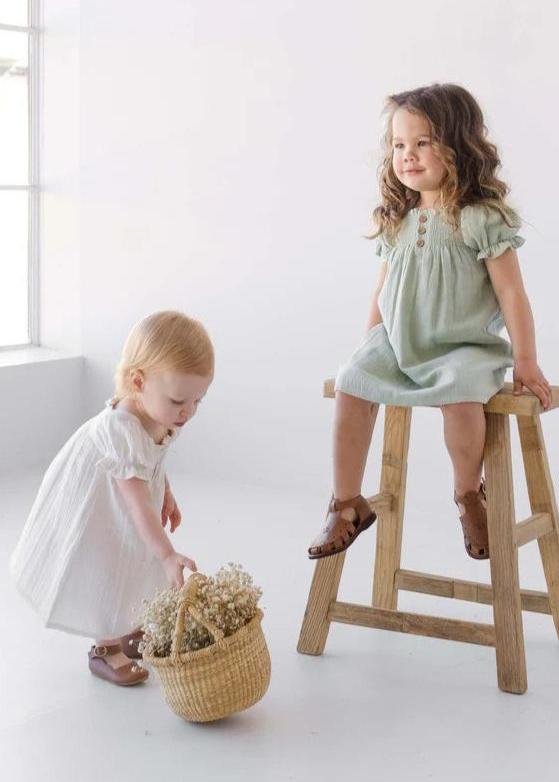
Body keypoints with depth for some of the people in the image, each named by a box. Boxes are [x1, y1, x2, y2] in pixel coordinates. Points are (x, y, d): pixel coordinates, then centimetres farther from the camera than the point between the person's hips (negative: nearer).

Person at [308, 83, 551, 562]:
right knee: (352, 386, -17)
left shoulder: (482, 218, -10)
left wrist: (525, 360, -8)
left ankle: (470, 495, -6)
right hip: (398, 343, 5)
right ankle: (348, 504, -6)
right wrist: (372, 345, 17)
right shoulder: (397, 221, 8)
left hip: (464, 347, -5)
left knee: (459, 395, -34)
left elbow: (511, 292, -8)